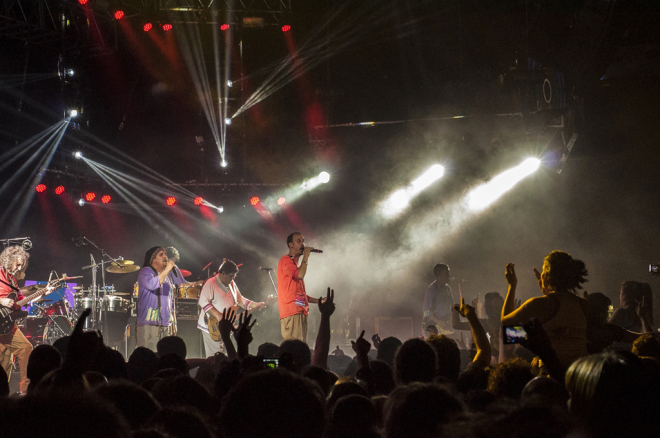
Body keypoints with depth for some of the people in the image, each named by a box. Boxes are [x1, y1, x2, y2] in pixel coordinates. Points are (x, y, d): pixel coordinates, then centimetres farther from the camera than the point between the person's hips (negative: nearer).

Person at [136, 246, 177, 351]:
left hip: (166, 324, 7)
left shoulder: (168, 277, 21)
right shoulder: (146, 271, 0)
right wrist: (167, 269, -16)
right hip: (149, 323, -7)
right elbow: (152, 284, -23)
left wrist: (174, 324, 19)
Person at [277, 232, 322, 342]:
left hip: (300, 312, 10)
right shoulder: (286, 260, -3)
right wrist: (306, 256, -9)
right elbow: (300, 275, -22)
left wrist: (318, 301, 21)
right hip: (292, 313, -10)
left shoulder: (295, 263, 26)